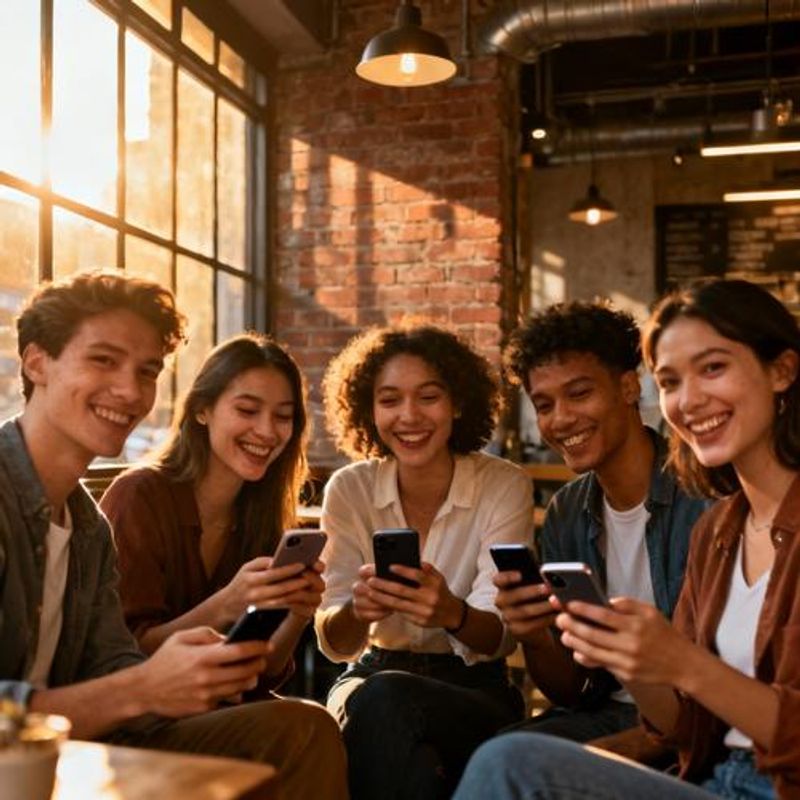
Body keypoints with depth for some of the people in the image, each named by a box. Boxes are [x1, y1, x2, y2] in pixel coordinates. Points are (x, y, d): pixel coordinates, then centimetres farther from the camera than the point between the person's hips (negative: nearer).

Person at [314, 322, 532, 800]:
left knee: (383, 700, -34)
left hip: (475, 690, -2)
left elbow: (499, 639, -14)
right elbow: (334, 643, -6)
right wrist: (357, 610, -31)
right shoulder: (349, 490, -3)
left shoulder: (505, 486, -9)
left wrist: (453, 614, -38)